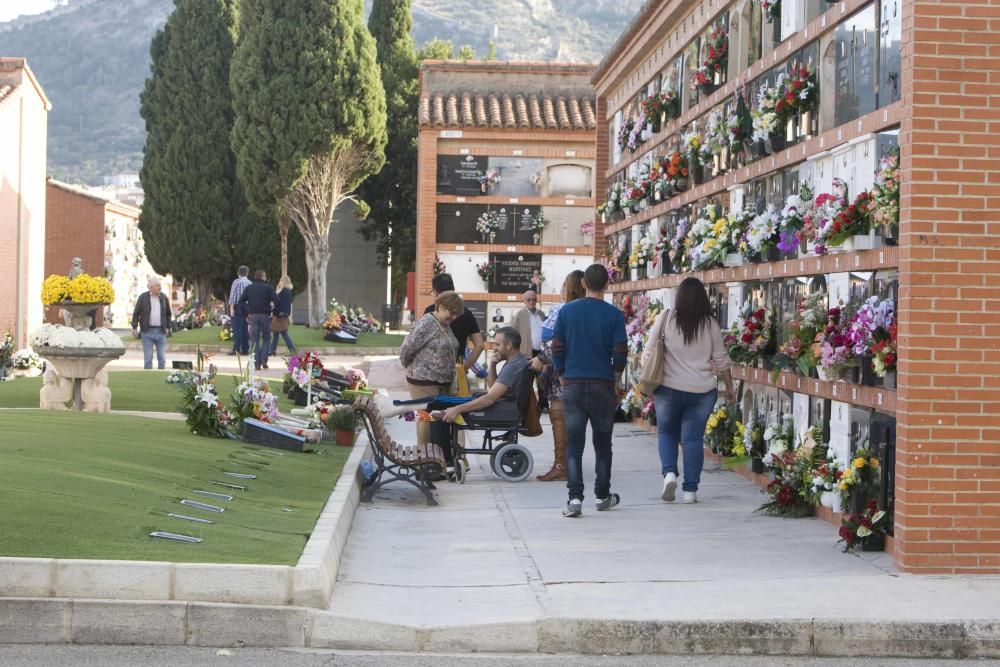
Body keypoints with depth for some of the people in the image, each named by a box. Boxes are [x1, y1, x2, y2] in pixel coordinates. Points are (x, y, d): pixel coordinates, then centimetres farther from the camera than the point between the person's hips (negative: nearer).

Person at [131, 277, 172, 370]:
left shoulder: (164, 297, 6)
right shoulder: (143, 297, -2)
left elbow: (168, 313, 16)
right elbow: (136, 313, 2)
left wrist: (167, 327, 11)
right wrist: (134, 327, -3)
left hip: (161, 331, 2)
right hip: (147, 332, -2)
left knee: (162, 358, 2)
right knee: (148, 358, 0)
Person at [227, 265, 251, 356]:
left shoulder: (236, 282, -5)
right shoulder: (250, 283, 7)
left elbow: (233, 295, -10)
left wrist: (231, 307, -10)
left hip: (238, 306, -5)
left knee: (237, 328, -6)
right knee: (245, 328, 10)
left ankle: (236, 349, -10)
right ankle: (245, 349, 11)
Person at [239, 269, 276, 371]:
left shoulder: (248, 288, 9)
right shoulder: (268, 287, 0)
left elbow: (241, 301, 4)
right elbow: (275, 300, -9)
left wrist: (247, 313, 7)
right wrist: (272, 310, 5)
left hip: (253, 316, 2)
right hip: (265, 315, -2)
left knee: (254, 340, 2)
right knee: (266, 338, 12)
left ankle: (257, 364, -3)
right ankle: (264, 360, 0)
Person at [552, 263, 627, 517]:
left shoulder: (567, 311, 0)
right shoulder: (614, 315, -5)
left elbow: (557, 349, -1)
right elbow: (620, 353, -6)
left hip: (572, 384, 1)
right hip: (602, 386, -1)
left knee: (574, 444, 2)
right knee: (602, 443, 13)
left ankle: (575, 497, -10)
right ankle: (602, 496, 23)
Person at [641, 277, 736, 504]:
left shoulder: (666, 318, -4)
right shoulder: (710, 324, 0)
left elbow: (649, 353, -1)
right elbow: (721, 360, 5)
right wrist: (729, 388, 18)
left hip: (669, 388, -1)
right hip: (702, 391, 1)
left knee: (666, 432, 17)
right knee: (693, 438, 6)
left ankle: (669, 472, -5)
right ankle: (690, 490, 4)